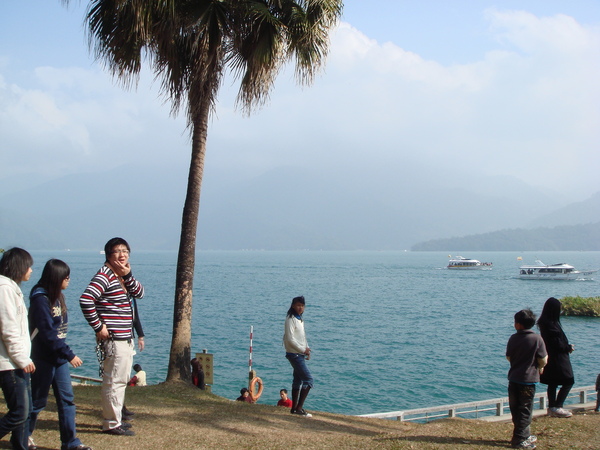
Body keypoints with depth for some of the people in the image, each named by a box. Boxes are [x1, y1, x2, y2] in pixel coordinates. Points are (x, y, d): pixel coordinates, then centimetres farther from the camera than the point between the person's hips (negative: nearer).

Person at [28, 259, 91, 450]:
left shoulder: (57, 297, 10)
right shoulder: (40, 299, -17)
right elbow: (47, 333, -22)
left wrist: (65, 352, 10)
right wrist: (69, 355, -23)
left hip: (59, 357, 8)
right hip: (44, 359, -8)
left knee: (66, 398, 6)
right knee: (38, 400, 6)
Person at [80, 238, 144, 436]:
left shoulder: (122, 275, 13)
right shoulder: (105, 275, -15)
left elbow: (139, 293, 6)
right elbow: (86, 300, -26)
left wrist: (127, 275, -9)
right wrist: (98, 327, -20)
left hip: (125, 338, 10)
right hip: (113, 339, -10)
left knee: (122, 380, 18)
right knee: (114, 381, -3)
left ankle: (115, 419, 29)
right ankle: (112, 424, 6)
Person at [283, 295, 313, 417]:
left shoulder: (300, 319, 16)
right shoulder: (291, 319, -13)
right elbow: (290, 339, -19)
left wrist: (307, 349, 4)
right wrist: (303, 350, -15)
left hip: (300, 354, 10)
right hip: (294, 354, -10)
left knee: (298, 380, 13)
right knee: (308, 379, -13)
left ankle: (294, 408, 19)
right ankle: (299, 408, -12)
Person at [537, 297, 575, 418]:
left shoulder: (545, 322, 9)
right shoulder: (551, 325, -21)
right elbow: (557, 344, -21)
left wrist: (567, 347, 5)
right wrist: (569, 348, -5)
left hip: (552, 357, 10)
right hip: (557, 359, -10)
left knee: (553, 384, 14)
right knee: (568, 381, -4)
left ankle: (552, 408, 19)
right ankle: (557, 407, -5)